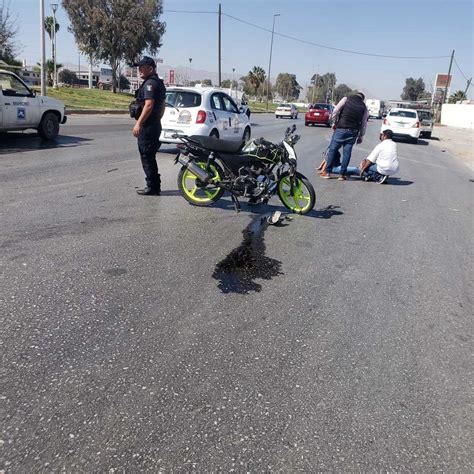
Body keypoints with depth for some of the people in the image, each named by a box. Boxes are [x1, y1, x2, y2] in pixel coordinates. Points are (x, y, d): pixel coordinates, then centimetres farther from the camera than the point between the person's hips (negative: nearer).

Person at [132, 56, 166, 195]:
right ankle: (155, 186, 19)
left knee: (147, 158, -6)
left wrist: (138, 123, -24)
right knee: (150, 158, 15)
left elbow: (149, 105, -23)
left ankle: (152, 187, -2)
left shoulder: (150, 83, -13)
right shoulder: (159, 83, 19)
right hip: (156, 125, 10)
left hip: (147, 126, -10)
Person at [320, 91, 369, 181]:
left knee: (332, 149, 5)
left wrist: (334, 123, 7)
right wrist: (360, 136, 18)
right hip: (353, 132, 3)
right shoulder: (364, 107, 10)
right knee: (347, 152, 7)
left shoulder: (346, 99, 3)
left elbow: (335, 111, -5)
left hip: (341, 129, -3)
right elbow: (364, 124, 11)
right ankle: (342, 175, 7)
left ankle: (327, 172, 5)